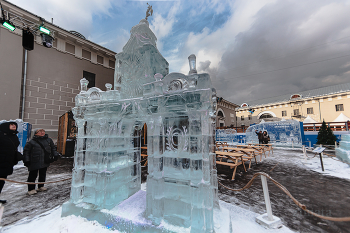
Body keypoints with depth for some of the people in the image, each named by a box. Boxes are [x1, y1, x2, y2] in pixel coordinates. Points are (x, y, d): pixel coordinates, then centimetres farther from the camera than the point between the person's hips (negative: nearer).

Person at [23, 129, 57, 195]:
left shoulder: (49, 140, 5)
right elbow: (26, 151, -3)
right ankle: (31, 189, 21)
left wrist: (55, 155, 7)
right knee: (33, 176, 5)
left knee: (43, 175, 16)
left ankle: (41, 187, 32)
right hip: (34, 162, -4)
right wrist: (27, 160, -8)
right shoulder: (31, 142, -8)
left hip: (45, 162, 4)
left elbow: (53, 148, 13)